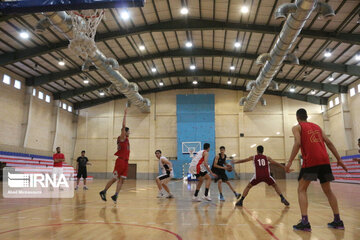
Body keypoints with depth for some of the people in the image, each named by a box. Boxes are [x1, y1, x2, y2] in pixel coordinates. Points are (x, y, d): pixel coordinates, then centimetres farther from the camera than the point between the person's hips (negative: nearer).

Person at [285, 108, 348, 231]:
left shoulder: (297, 127, 7)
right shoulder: (317, 126, 23)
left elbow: (298, 143, -10)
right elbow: (329, 143, 16)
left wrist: (290, 162, -10)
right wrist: (339, 159, 17)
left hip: (310, 161, -5)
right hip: (324, 160, 5)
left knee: (301, 190, 2)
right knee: (328, 190, 18)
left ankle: (305, 222, -10)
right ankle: (337, 221, 18)